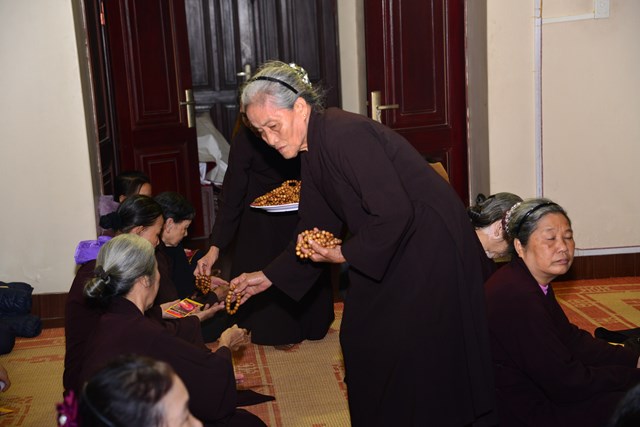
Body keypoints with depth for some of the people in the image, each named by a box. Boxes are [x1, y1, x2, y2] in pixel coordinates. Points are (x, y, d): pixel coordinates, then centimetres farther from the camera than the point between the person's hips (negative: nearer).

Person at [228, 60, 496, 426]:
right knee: (362, 338, 14)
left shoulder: (346, 135, -24)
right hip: (392, 247, 10)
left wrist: (346, 253, -16)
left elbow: (394, 212, -28)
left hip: (432, 242, -10)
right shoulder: (313, 151, 5)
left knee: (412, 349, -3)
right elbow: (314, 229, 14)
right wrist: (269, 277, 10)